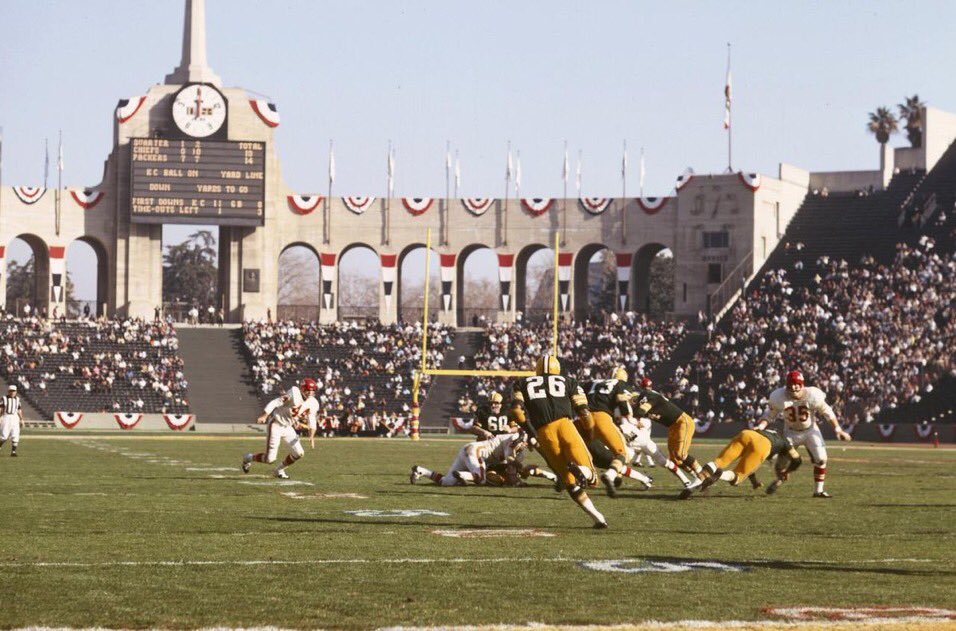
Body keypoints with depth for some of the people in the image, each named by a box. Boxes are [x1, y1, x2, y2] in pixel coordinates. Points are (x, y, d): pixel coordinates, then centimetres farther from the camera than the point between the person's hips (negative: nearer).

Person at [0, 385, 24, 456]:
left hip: (15, 418, 4)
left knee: (15, 436, -5)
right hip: (6, 418, -4)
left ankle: (13, 451, 2)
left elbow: (19, 410, 17)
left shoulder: (17, 399, 10)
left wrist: (21, 420, 13)